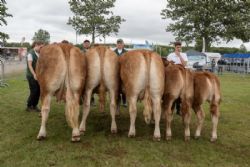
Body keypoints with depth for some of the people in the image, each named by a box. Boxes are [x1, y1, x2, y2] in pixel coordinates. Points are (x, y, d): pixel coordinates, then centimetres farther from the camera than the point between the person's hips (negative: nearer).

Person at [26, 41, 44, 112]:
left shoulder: (39, 54, 9)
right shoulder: (31, 53, -11)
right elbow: (30, 65, -16)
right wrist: (34, 74, -25)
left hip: (38, 75, 7)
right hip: (31, 75, -6)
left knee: (38, 91, 6)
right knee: (34, 91, -4)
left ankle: (34, 106, 19)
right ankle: (29, 106, 12)